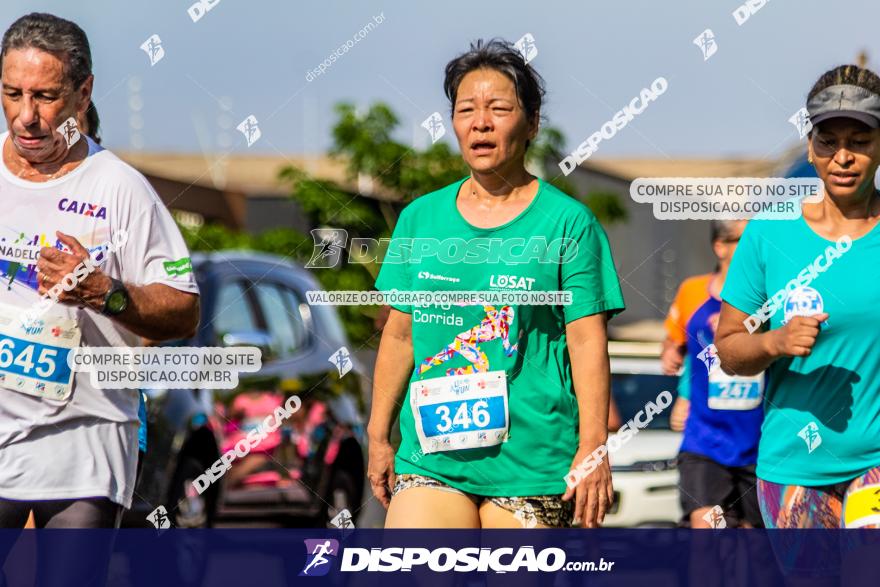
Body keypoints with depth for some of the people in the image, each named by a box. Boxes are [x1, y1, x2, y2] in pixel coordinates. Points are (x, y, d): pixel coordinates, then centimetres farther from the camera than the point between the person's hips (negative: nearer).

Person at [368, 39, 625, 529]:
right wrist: (379, 435, 14)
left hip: (530, 464, -3)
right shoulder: (421, 218, 12)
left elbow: (587, 341, -3)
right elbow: (400, 335, 16)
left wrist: (593, 447, -10)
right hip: (430, 456, 3)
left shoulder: (567, 222, 1)